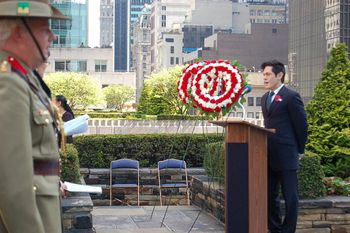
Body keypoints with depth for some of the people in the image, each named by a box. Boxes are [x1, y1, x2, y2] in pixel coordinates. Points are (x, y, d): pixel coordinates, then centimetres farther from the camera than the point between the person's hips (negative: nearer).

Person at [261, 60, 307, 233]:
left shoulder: (291, 96, -8)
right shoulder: (265, 98, 15)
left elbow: (301, 125, -6)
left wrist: (298, 150, -2)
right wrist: (266, 148, 12)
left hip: (286, 155, -8)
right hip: (268, 155, 8)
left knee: (290, 196, 0)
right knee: (270, 195, 11)